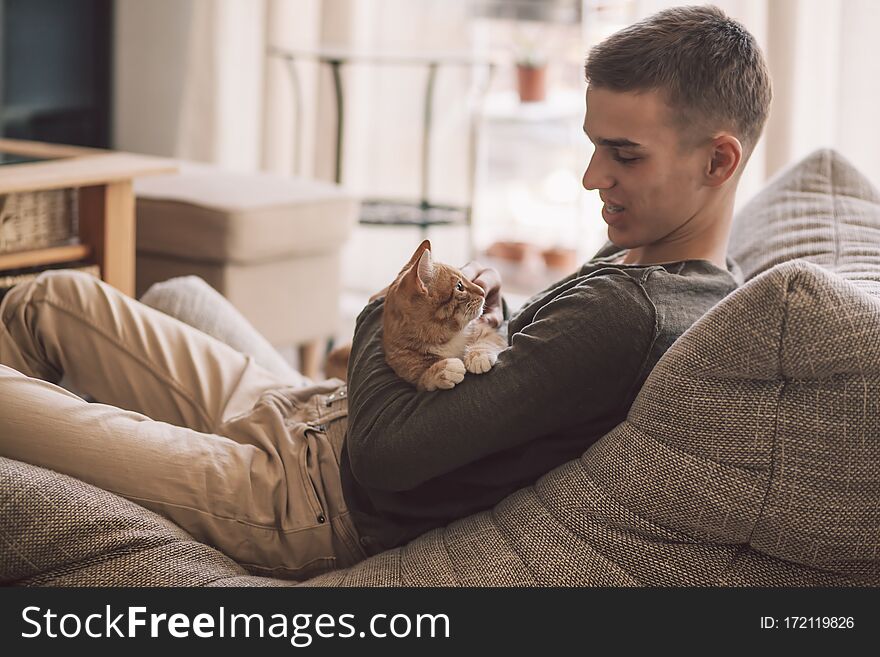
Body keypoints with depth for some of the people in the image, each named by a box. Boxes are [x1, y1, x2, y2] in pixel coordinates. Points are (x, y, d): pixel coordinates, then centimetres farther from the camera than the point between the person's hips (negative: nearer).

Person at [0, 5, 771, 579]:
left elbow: (386, 451, -29)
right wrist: (492, 319, -5)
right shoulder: (640, 258, 3)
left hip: (305, 505, -10)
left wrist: (383, 317, -10)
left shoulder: (626, 316, -28)